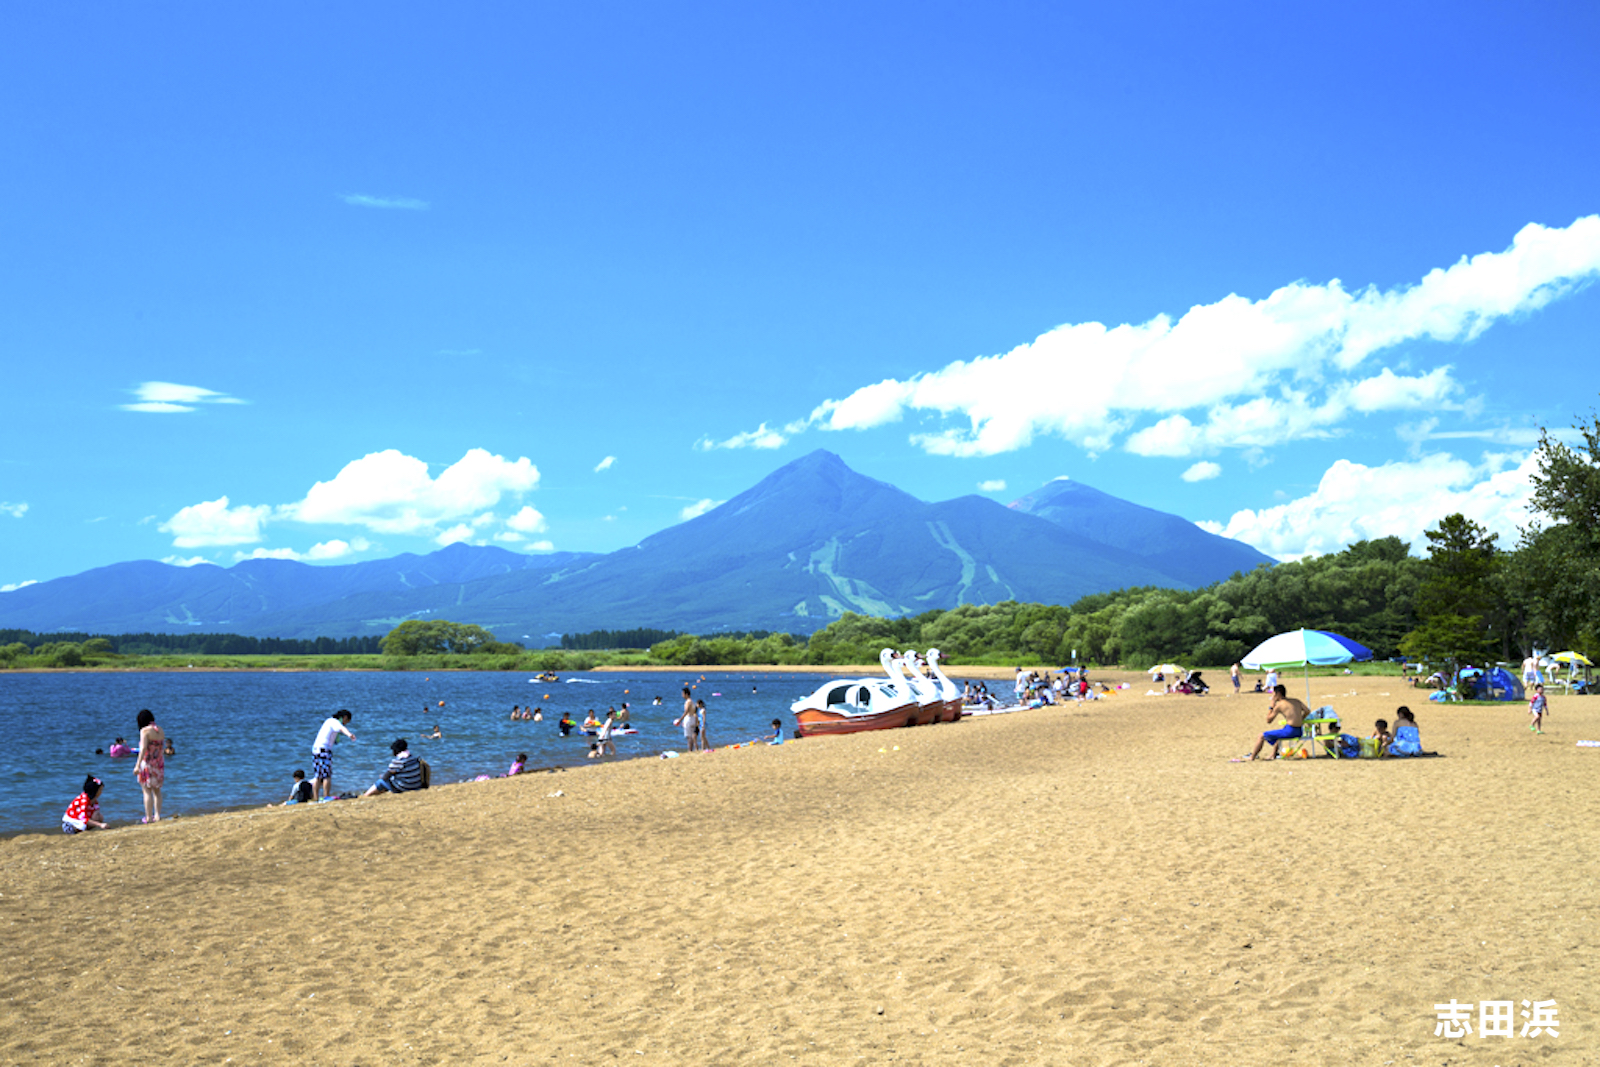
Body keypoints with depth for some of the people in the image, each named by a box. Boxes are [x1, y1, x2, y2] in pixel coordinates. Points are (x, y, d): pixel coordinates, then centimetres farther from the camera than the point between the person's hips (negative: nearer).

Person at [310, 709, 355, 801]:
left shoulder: (330, 720, 22)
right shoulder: (334, 722, -7)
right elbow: (342, 728, -31)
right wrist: (349, 734, -51)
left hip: (316, 748, 9)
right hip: (324, 749, -9)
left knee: (317, 777, 9)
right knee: (327, 776, -8)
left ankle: (316, 799, 8)